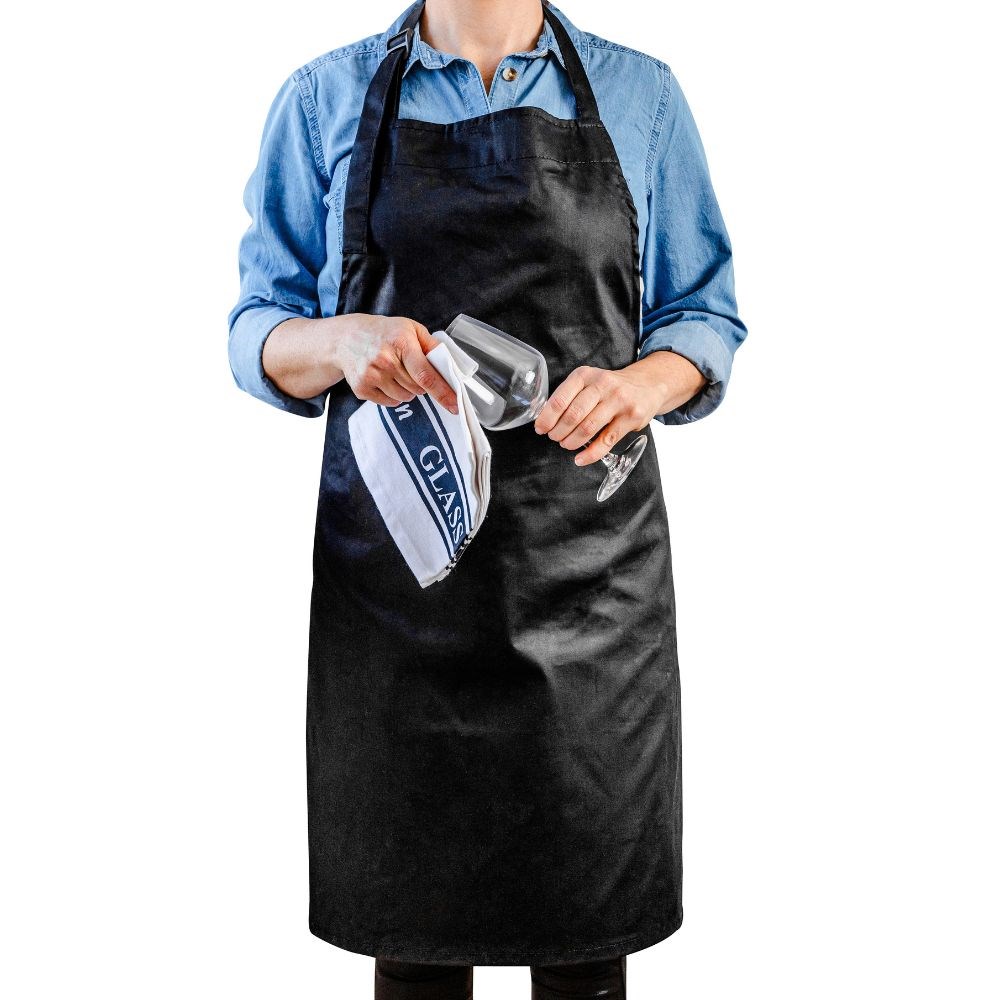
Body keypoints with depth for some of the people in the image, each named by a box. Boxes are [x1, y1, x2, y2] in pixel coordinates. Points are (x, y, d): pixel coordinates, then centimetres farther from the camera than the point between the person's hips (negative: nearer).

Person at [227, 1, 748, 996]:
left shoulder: (641, 95, 10)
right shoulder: (325, 98, 9)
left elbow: (705, 317, 12)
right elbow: (257, 333, 9)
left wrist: (641, 384, -11)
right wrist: (344, 339, -14)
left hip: (589, 570, 0)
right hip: (391, 566, 0)